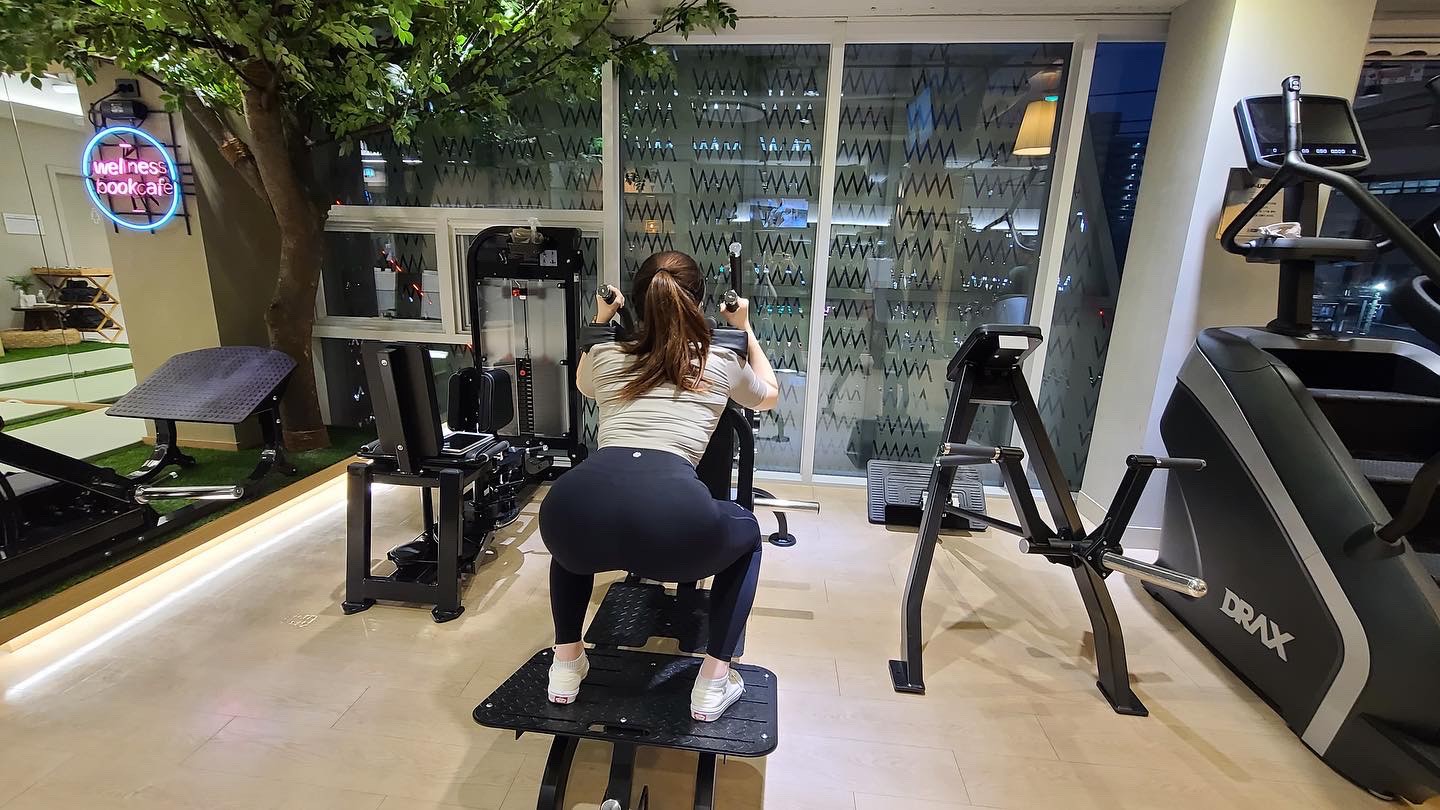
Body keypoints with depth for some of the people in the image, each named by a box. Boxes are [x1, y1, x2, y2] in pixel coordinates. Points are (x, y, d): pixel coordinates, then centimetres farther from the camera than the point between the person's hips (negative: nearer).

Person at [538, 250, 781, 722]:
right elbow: (769, 396, 45)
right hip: (672, 515, -2)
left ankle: (566, 667, 39)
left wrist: (600, 324, 56)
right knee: (747, 534, 31)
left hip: (578, 502, 3)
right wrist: (746, 330, 52)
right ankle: (713, 683, 29)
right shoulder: (721, 364, 22)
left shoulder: (604, 357, 26)